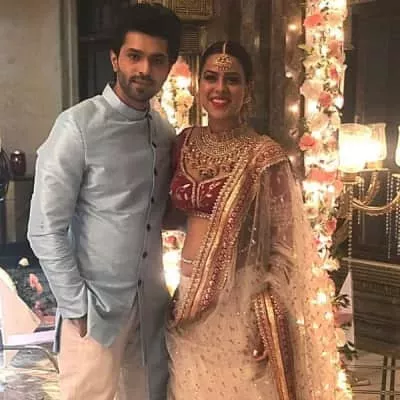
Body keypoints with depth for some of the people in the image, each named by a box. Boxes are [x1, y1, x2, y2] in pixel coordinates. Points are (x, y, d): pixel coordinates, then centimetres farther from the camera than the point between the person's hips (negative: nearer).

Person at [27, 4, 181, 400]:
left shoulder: (166, 132, 4)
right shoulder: (79, 126, -16)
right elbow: (45, 230, -14)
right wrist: (77, 307, -13)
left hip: (151, 302, 6)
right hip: (97, 304, -6)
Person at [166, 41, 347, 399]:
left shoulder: (264, 155, -12)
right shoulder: (185, 142, 3)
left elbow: (282, 245, -11)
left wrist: (268, 321, -15)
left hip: (238, 300, -5)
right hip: (190, 295, 5)